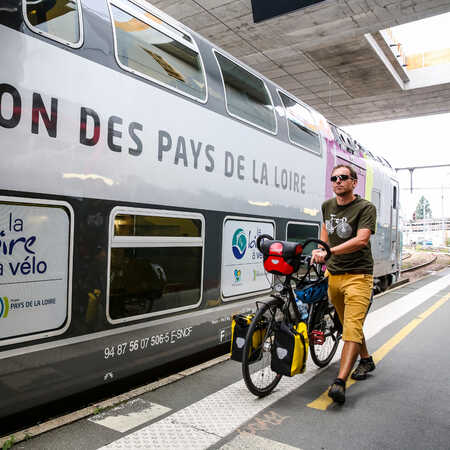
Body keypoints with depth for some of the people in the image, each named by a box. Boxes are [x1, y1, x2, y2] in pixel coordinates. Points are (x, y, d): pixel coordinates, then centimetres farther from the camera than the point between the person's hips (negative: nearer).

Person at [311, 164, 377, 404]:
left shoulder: (366, 207, -10)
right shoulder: (327, 206, 8)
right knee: (348, 324, 18)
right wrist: (324, 259, 16)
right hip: (333, 275, 7)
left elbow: (361, 240, -24)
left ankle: (339, 382, -18)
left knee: (352, 328, -15)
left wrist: (329, 252, -34)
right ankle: (366, 360, 39)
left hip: (358, 275, -6)